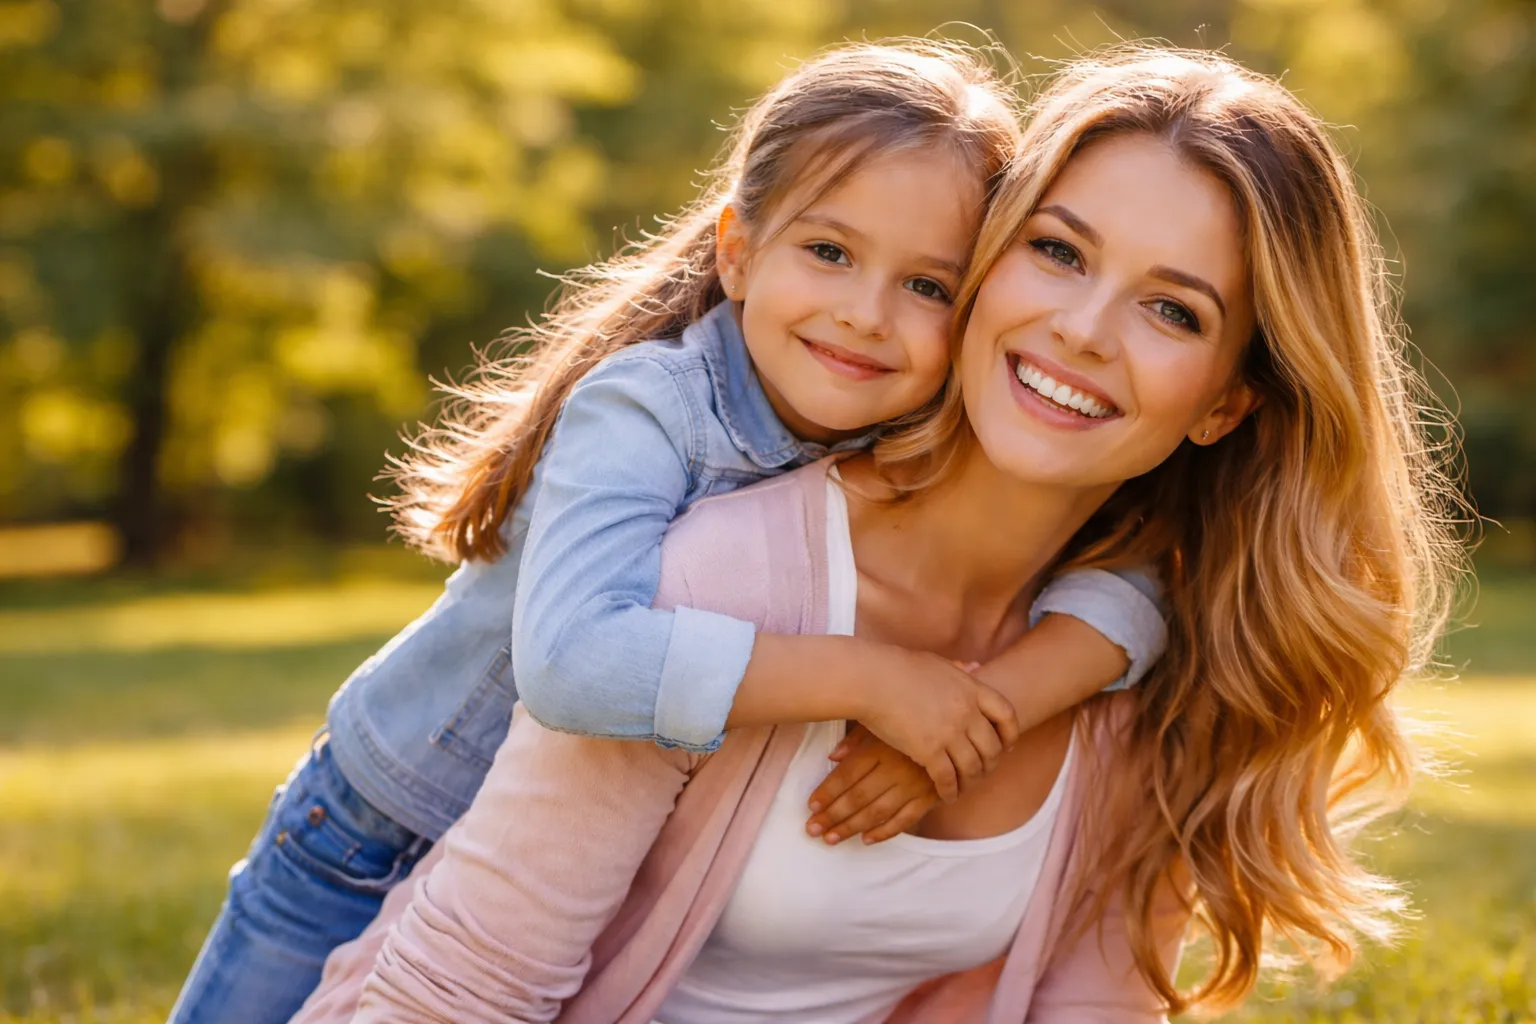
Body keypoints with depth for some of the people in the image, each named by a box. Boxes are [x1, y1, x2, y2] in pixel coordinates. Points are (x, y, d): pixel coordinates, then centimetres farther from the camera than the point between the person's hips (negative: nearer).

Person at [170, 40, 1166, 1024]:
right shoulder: (646, 407, -29)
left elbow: (1137, 576, -21)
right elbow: (570, 658, -45)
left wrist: (992, 699, -37)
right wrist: (873, 678, -44)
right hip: (383, 846, -3)